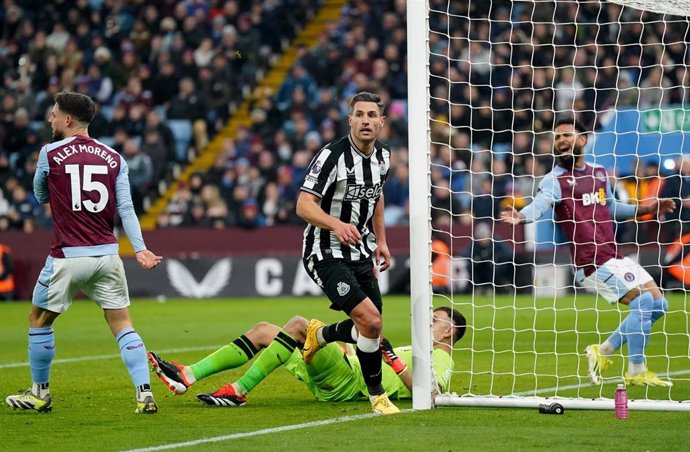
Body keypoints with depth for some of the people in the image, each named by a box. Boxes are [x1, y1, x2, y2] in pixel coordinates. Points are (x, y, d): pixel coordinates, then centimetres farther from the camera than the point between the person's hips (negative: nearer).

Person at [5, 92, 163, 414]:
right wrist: (140, 249, -5)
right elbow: (126, 208, -2)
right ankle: (145, 394, -5)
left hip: (67, 257, -3)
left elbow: (40, 196, 13)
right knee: (123, 326, 6)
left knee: (39, 321, 16)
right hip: (107, 255, 3)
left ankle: (40, 394, 22)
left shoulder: (50, 153, -3)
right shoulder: (113, 157, 5)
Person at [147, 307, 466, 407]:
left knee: (298, 324, -27)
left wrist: (393, 358, -22)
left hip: (348, 383, -10)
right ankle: (187, 376, -8)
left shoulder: (441, 361, 4)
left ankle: (238, 391, -30)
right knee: (264, 330, 4)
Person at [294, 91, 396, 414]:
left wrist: (380, 240, 21)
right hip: (326, 253, -8)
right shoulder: (332, 155, -20)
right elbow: (304, 205, -24)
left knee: (368, 328, 10)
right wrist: (336, 224, -41)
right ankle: (377, 395, -2)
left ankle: (320, 335, 41)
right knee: (371, 321, -20)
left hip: (360, 252, 8)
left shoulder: (383, 156, 3)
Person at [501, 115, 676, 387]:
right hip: (593, 262, -8)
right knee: (644, 301, -18)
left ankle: (604, 352, 18)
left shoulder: (599, 174, 13)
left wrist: (645, 209, 23)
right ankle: (636, 372, -8)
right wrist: (521, 216, -50)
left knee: (658, 304, 10)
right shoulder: (556, 180, -9)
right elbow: (540, 205, -29)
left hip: (615, 256, 8)